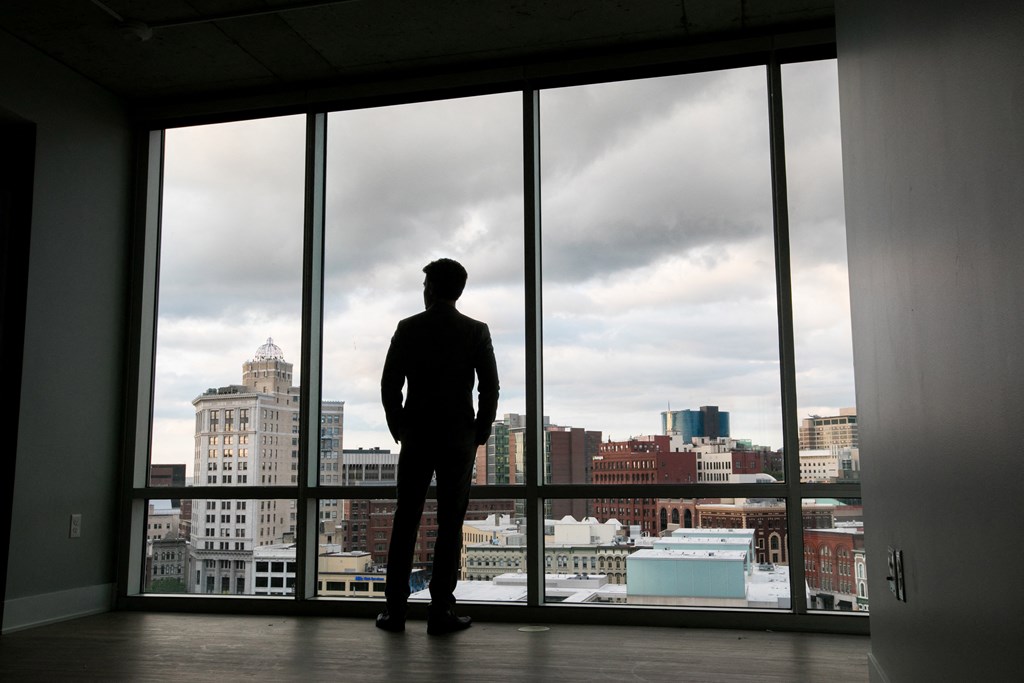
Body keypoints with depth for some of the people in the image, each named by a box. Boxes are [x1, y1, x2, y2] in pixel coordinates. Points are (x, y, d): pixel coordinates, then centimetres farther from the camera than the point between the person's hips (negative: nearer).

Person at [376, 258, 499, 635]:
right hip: (459, 440, 0)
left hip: (416, 438, 1)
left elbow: (390, 385, -1)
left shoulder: (408, 328, -1)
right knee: (450, 524, 3)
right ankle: (441, 611, 3)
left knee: (405, 522, 8)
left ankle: (395, 609, 9)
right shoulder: (477, 331, -1)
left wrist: (399, 429, 10)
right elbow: (490, 388, -4)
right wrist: (480, 433, 7)